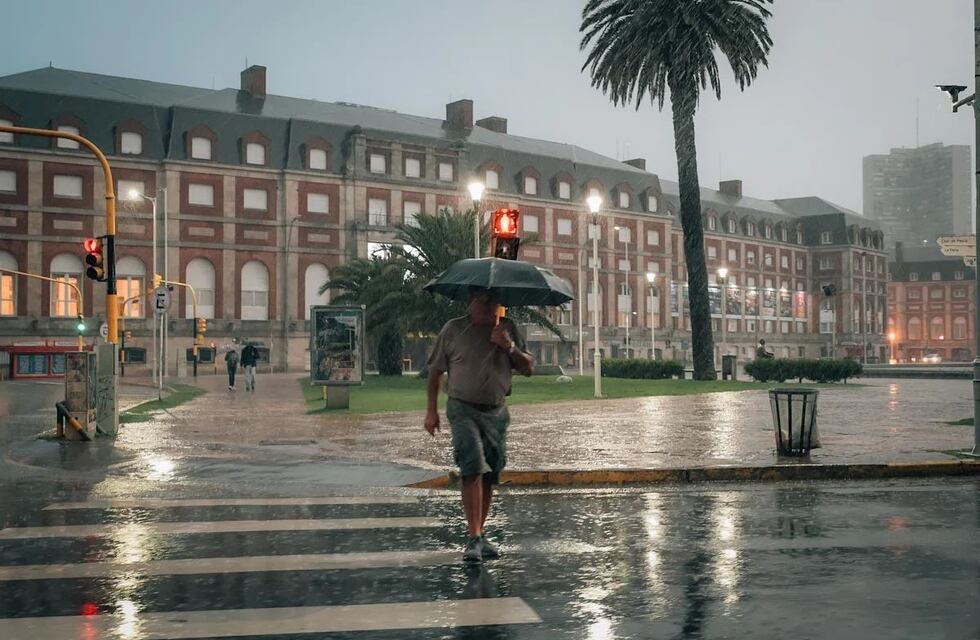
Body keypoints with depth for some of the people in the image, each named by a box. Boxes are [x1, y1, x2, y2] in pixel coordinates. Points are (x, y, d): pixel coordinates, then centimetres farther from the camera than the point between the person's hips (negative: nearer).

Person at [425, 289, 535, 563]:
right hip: (463, 409, -3)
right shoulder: (453, 329, -1)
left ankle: (480, 535, 21)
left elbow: (528, 368, 5)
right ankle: (473, 538, -17)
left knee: (490, 475, 8)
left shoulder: (508, 328, 5)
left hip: (497, 411, 3)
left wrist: (510, 347, -13)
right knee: (474, 469, -18)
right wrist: (432, 410, 4)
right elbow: (435, 370, 7)